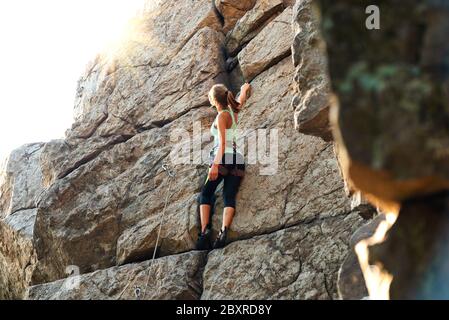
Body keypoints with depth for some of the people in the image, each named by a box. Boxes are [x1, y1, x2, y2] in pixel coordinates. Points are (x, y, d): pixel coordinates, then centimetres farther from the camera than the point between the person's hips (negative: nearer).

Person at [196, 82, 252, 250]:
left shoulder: (221, 116, -4)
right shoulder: (233, 111, 15)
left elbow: (222, 143, -15)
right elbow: (242, 99, 39)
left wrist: (215, 165, -23)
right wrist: (245, 89, 61)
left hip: (223, 158, -6)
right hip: (237, 159, 6)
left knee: (206, 194, 3)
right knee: (229, 197, -6)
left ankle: (204, 230, -13)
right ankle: (224, 232, -27)